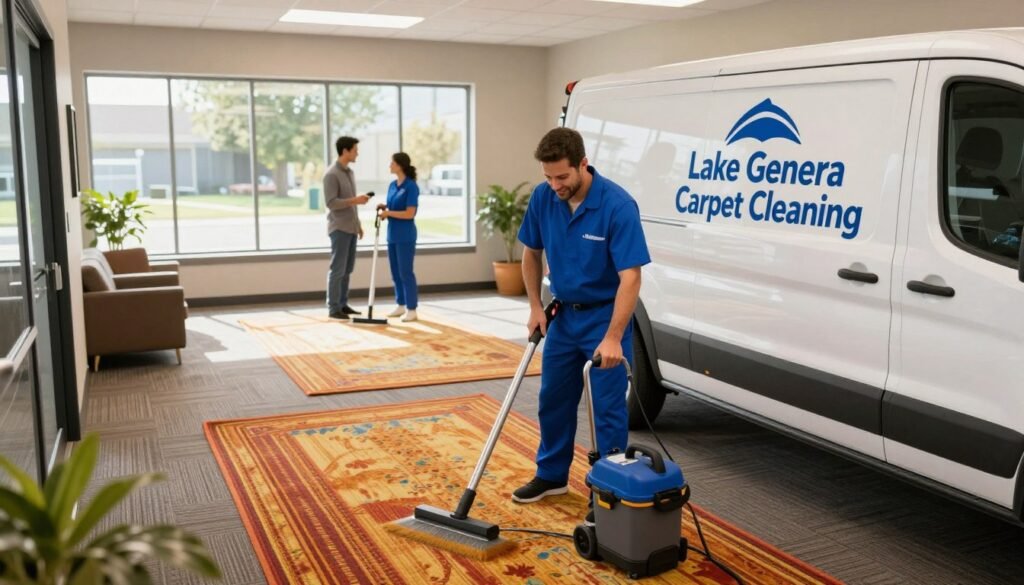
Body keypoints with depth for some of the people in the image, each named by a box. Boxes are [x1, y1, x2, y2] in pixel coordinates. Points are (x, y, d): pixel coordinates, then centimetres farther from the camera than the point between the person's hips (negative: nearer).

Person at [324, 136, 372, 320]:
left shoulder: (349, 172, 15)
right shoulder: (332, 174, -13)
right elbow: (331, 202, -20)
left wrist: (358, 224, 20)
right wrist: (355, 200, -24)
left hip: (350, 228, 9)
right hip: (339, 228, -9)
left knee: (347, 269, 10)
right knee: (337, 269, -6)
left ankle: (343, 304, 16)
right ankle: (333, 308, -2)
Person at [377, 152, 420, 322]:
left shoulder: (411, 186, -13)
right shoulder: (392, 185, 11)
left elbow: (410, 213, -19)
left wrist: (388, 213, -15)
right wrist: (383, 208, -1)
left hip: (405, 236, -8)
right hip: (392, 235, 8)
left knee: (406, 272, -5)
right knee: (396, 272, 11)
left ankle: (412, 309, 1)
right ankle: (401, 305, 21)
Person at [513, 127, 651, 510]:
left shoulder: (617, 205, -25)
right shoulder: (543, 198, -8)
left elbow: (630, 277, -27)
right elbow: (531, 253, 8)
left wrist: (613, 338, -32)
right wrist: (535, 307, 3)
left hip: (605, 315, -6)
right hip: (564, 314, 6)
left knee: (607, 408, -1)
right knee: (554, 399, 14)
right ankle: (552, 475, 31)